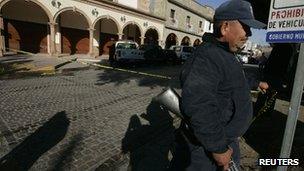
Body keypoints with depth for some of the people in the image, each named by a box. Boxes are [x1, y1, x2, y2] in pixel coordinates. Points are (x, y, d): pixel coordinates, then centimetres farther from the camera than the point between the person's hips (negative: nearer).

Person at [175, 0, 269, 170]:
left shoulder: (226, 54, 8)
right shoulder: (207, 57, -30)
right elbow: (197, 107, -40)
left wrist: (257, 83, 37)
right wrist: (218, 148, -30)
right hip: (210, 143, -10)